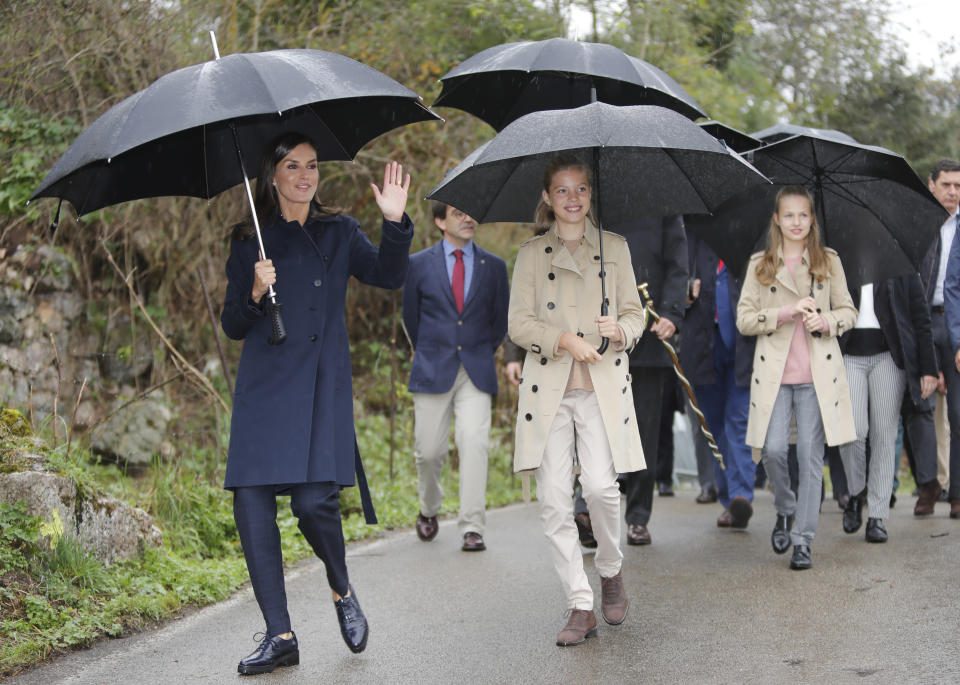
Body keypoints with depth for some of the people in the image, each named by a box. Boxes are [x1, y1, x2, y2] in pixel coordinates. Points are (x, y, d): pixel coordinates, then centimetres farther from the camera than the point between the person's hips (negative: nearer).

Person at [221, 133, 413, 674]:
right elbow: (233, 327, 11)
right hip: (263, 387, 2)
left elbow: (388, 275, -3)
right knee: (251, 504, -6)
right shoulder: (249, 243, 12)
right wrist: (255, 294, -9)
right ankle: (280, 636, 3)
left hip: (321, 387, -2)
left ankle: (343, 592, 15)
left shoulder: (339, 232, 12)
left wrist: (396, 223, -18)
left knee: (314, 500, -15)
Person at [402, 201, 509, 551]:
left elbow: (500, 319, 16)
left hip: (476, 372, 0)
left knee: (474, 443, -14)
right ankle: (429, 509, 31)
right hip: (433, 372, 0)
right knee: (429, 450, 2)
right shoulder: (419, 264, 3)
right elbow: (410, 316, 13)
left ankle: (472, 528, -12)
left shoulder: (493, 266, 7)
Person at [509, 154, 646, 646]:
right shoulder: (531, 254, 10)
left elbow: (634, 314, 13)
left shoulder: (614, 248, 12)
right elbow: (518, 324, 3)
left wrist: (620, 329, -10)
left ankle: (610, 571, 13)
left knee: (601, 486, -16)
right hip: (549, 387, 0)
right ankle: (580, 606, 1)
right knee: (553, 499, -6)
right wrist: (563, 338, -14)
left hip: (602, 386, 0)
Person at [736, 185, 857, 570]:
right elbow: (743, 319, 1)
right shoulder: (760, 265, 6)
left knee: (810, 455, -3)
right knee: (772, 450, -10)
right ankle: (785, 511, 19)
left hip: (817, 372, 0)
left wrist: (826, 321, -11)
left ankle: (804, 539, 5)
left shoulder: (828, 261, 8)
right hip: (774, 372, 0)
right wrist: (788, 312, -12)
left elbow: (849, 312, 11)